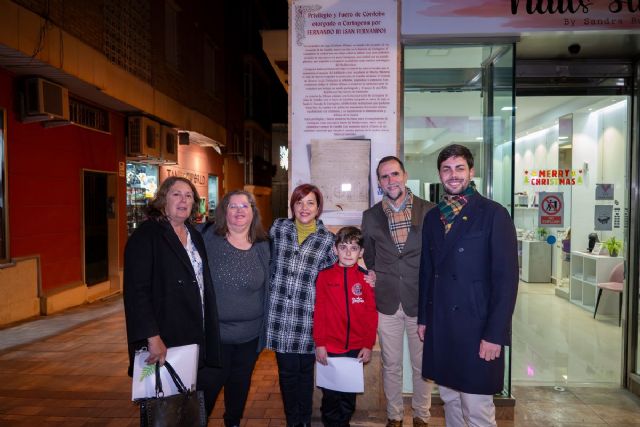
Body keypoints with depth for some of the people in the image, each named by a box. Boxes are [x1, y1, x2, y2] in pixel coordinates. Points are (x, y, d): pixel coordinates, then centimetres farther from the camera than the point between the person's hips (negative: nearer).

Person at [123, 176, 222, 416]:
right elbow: (137, 290, -16)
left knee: (203, 401, 9)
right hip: (164, 342, -6)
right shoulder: (146, 235, -10)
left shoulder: (195, 236, 10)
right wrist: (153, 337, -21)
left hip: (196, 340, 6)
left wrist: (208, 335, 11)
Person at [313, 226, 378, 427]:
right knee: (330, 395, 12)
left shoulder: (365, 277, -2)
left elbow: (371, 314, 0)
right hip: (329, 348, -1)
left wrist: (368, 345, -1)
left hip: (356, 349, 1)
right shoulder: (324, 276, -5)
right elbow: (318, 312, -4)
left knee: (349, 396, 15)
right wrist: (319, 343, -5)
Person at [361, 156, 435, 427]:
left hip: (420, 300, -1)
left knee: (422, 364, 15)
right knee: (391, 365, 15)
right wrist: (371, 283, 2)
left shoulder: (429, 211, -6)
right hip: (386, 302, 2)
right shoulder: (370, 216, 1)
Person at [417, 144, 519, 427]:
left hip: (476, 326, -5)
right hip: (439, 326, 5)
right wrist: (423, 317, 11)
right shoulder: (433, 217, 9)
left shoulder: (494, 214, -7)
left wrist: (495, 334, -13)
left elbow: (506, 277, -10)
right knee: (450, 398, 17)